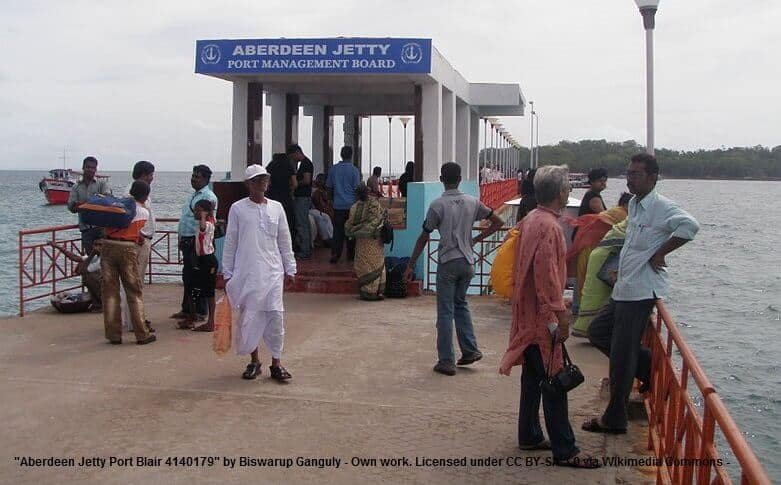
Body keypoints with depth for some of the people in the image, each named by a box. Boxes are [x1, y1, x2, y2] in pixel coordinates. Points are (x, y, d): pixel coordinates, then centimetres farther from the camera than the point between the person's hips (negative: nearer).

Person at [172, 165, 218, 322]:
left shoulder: (209, 197, -12)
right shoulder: (192, 196, 18)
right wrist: (181, 240, 19)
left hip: (198, 241, -9)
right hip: (187, 241, 9)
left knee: (198, 278, -4)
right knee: (187, 278, 15)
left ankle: (200, 312, 3)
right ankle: (186, 309, 25)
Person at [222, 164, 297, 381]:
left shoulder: (276, 208, 6)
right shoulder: (238, 209, 0)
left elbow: (285, 241, 11)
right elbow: (230, 243, 3)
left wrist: (290, 269, 10)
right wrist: (227, 273, 2)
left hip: (272, 271, 1)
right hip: (246, 272, -1)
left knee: (275, 315, -3)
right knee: (249, 317, 4)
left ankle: (276, 363, 7)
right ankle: (254, 361, 19)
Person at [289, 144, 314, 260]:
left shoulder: (305, 163, -14)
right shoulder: (304, 163, 17)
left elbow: (307, 180, -23)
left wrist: (296, 183, -10)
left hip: (303, 198, -11)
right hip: (300, 197, 11)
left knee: (301, 225, -7)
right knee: (304, 225, 14)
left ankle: (304, 252, -4)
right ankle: (307, 250, 20)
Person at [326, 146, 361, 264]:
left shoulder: (333, 169, 1)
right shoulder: (354, 170, -8)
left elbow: (328, 186, 7)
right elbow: (357, 188, -7)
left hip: (338, 204, 2)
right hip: (351, 204, -2)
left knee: (338, 230, 4)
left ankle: (335, 254, -2)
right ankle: (351, 254, 14)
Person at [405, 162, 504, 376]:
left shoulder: (437, 205, -9)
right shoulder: (472, 202, 3)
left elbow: (423, 238, -6)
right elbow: (497, 222, 9)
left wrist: (410, 265, 1)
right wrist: (476, 239, 11)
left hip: (447, 262, -4)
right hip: (468, 262, 5)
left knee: (445, 312, 2)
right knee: (461, 304, 23)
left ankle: (446, 361, 5)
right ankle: (470, 350, 18)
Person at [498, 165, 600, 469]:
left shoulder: (531, 219, 10)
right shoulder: (548, 227, -20)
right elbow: (548, 275, -24)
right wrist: (561, 316, -19)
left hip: (529, 314, 10)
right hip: (543, 316, -10)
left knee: (533, 377, 17)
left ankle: (529, 436, 26)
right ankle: (564, 451, 1)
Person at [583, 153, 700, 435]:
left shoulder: (661, 207, -15)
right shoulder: (634, 204, 13)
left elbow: (689, 226, -32)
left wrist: (660, 253, -23)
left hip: (641, 292, -10)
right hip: (624, 290, 10)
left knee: (622, 357, -2)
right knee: (597, 332, 18)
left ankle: (614, 420, 10)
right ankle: (649, 367, 24)